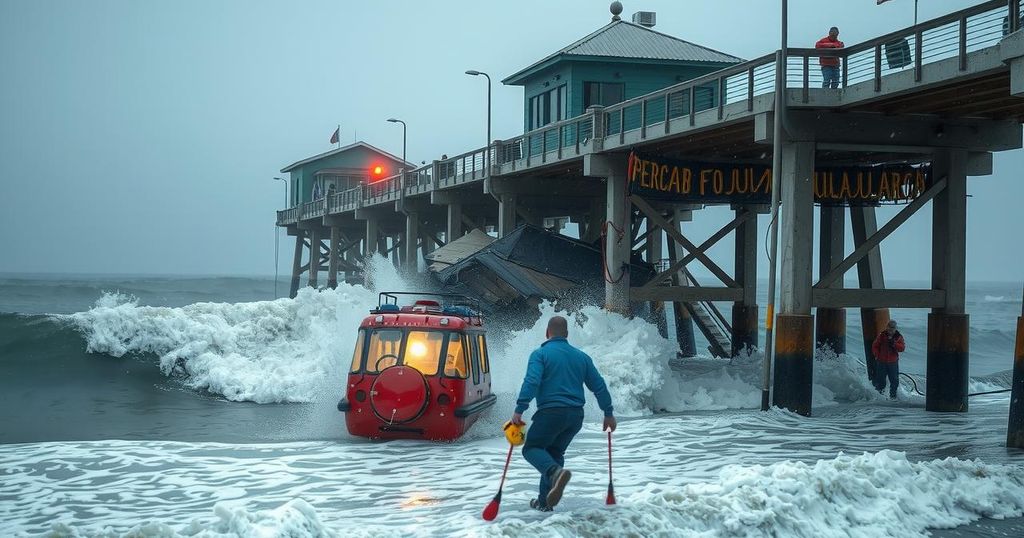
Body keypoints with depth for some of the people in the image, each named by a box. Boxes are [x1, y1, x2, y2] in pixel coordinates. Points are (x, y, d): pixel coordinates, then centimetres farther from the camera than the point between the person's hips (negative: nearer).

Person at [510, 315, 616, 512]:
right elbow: (599, 386, 15)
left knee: (531, 448, 6)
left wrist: (519, 410, -17)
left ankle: (555, 472, -26)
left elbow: (531, 382, -16)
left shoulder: (540, 354, -1)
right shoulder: (581, 357, 15)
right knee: (555, 452, 20)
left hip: (551, 412, -6)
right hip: (576, 415, 6)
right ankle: (544, 501, 16)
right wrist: (608, 413, 22)